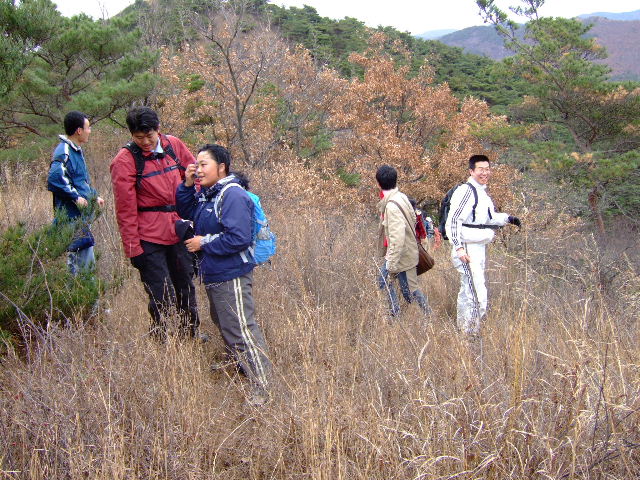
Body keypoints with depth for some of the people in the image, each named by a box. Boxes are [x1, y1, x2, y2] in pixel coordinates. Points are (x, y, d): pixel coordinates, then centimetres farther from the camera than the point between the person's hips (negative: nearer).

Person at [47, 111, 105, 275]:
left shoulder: (77, 150, 14)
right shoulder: (63, 152, -17)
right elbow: (54, 179, -30)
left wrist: (95, 196, 17)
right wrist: (76, 197, -24)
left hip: (82, 215, 10)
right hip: (72, 216, -10)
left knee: (88, 261, 16)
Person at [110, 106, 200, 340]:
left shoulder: (174, 146, 2)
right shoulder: (125, 161, -11)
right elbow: (125, 210, -11)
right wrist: (133, 249, -12)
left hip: (179, 231, 5)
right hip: (149, 238, -5)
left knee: (186, 287, 20)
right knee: (162, 297, -3)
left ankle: (191, 333, 37)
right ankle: (160, 340, 13)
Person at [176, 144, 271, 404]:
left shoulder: (232, 195, -21)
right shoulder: (205, 193, 7)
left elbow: (239, 238, -28)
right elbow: (187, 214, 19)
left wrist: (203, 243, -18)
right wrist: (187, 186, 3)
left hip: (232, 277, -10)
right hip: (213, 275, 10)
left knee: (241, 330, -6)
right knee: (223, 324, 24)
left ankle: (262, 388, 1)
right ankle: (239, 366, 42)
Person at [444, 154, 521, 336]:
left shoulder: (482, 192, 14)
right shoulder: (465, 191, -16)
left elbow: (488, 217, 28)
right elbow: (452, 221, -21)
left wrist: (507, 218, 13)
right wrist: (458, 247, -26)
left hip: (480, 247, 10)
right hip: (468, 249, -10)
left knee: (468, 290, 19)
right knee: (476, 293, -13)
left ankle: (463, 327, 31)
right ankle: (472, 332, -4)